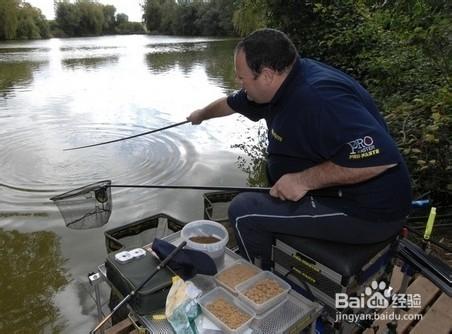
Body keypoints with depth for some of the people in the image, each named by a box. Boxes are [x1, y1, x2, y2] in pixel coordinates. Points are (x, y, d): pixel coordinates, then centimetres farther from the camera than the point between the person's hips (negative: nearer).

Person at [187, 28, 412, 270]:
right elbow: (232, 103, 19)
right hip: (337, 192, 10)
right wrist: (202, 115, 36)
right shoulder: (284, 82, 2)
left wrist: (304, 180, -27)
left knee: (243, 210, -12)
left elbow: (382, 157, -34)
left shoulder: (318, 96, -29)